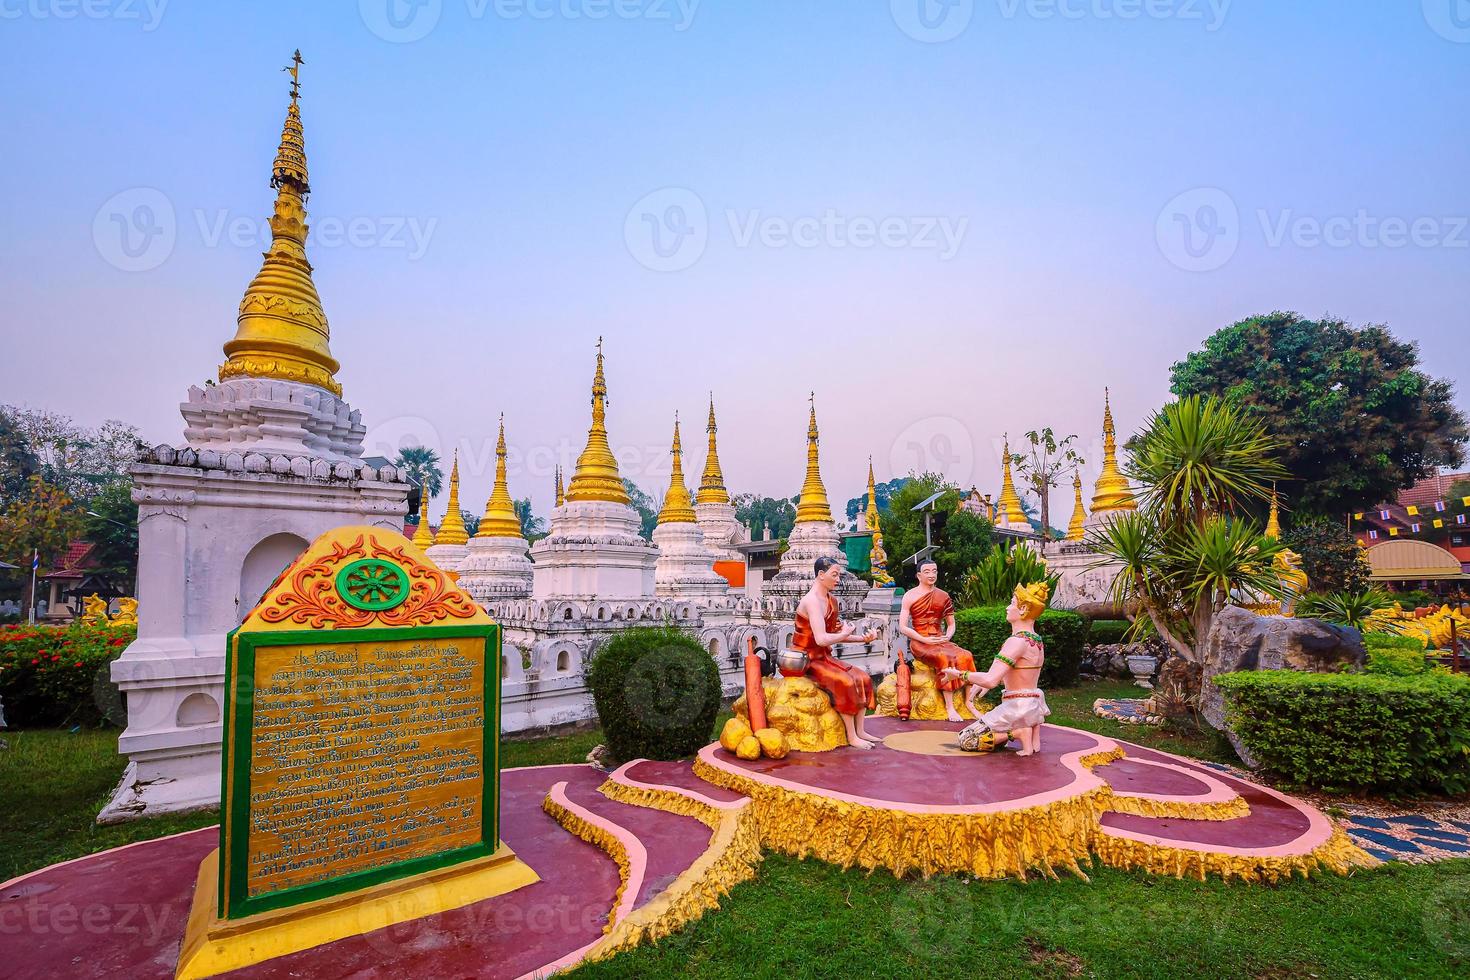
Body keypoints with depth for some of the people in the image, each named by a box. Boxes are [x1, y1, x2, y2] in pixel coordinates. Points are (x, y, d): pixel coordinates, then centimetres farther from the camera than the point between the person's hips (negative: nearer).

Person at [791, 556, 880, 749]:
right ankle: (852, 738, -13)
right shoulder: (812, 601, -21)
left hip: (823, 657, 9)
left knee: (863, 678, 0)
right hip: (806, 659, -9)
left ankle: (859, 731, 4)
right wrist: (845, 634, -13)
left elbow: (834, 634, 13)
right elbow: (821, 639, -29)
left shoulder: (832, 601, 9)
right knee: (845, 681, -25)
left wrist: (863, 638, 3)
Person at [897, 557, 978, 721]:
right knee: (945, 658, -32)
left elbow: (951, 624, 18)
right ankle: (949, 706, -27)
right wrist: (925, 640, -16)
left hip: (940, 640, 5)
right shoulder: (910, 596, -2)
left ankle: (968, 702, -16)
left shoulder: (943, 596, 12)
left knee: (966, 656, -22)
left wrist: (948, 636, -4)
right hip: (919, 642, -4)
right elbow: (903, 627, -7)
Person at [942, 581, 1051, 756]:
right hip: (1036, 706, 9)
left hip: (1016, 708, -9)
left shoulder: (1017, 641, -22)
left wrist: (959, 674, -14)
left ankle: (1019, 732, -10)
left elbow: (990, 680, -28)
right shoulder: (1037, 640, 7)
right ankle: (1034, 728, 16)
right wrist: (983, 683, 17)